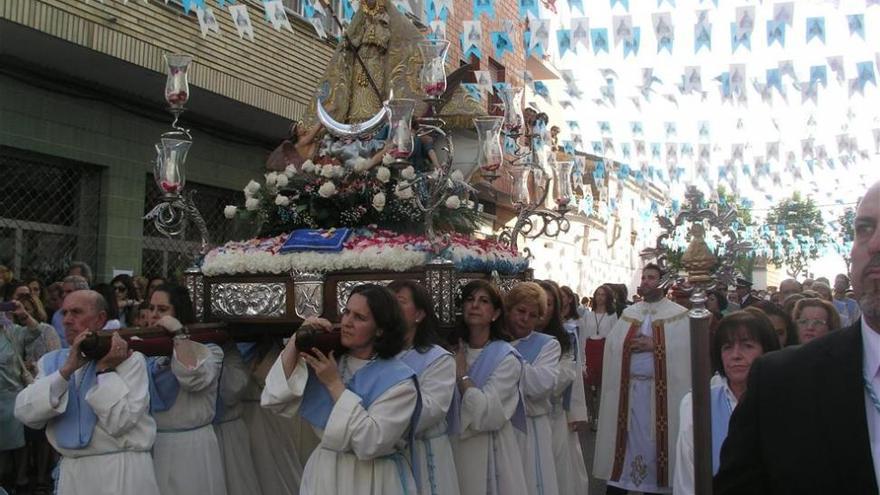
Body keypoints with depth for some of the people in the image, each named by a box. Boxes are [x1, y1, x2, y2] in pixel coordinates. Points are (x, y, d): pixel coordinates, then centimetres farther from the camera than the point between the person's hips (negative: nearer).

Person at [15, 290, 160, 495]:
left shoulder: (130, 359, -7)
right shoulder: (52, 361, 7)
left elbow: (120, 422, -17)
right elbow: (25, 413, -8)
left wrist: (105, 369, -16)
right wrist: (67, 369, -16)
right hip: (71, 472, 4)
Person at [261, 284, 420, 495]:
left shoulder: (399, 380, -15)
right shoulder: (325, 360, -1)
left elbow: (372, 443, -25)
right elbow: (273, 401, -8)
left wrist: (334, 384, -21)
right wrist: (298, 339, -14)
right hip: (323, 474, 4)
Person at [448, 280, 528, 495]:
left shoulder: (506, 358, -12)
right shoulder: (455, 351, 4)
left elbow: (486, 414, -22)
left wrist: (461, 373, -15)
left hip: (488, 452, -5)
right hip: (454, 448, 5)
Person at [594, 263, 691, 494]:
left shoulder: (678, 315, -1)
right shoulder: (629, 313, 12)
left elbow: (685, 348, -11)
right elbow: (612, 345, 6)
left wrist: (655, 346, -15)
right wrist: (630, 344, -11)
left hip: (660, 390, -3)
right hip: (628, 386, 3)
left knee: (652, 439, 3)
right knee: (626, 437, 7)